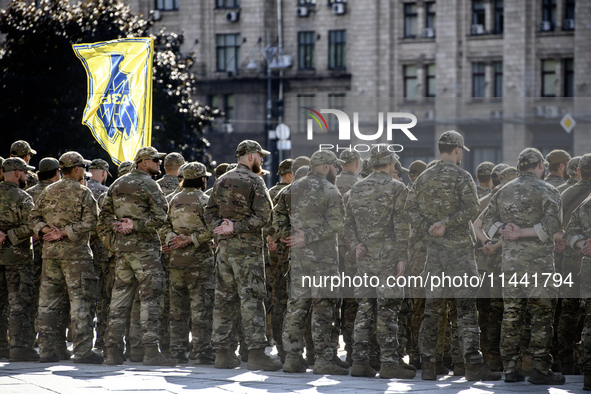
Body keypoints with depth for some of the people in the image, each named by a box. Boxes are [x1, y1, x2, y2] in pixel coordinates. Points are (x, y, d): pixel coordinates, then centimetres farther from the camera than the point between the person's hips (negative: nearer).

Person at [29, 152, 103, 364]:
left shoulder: (49, 192, 11)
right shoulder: (83, 193, -6)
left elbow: (34, 218, 11)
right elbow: (89, 222, -15)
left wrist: (47, 230, -2)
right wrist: (64, 233, -13)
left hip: (50, 251, 6)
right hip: (75, 252, -6)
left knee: (48, 301, 8)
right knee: (79, 300, -3)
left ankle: (46, 350, 9)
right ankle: (82, 350, -6)